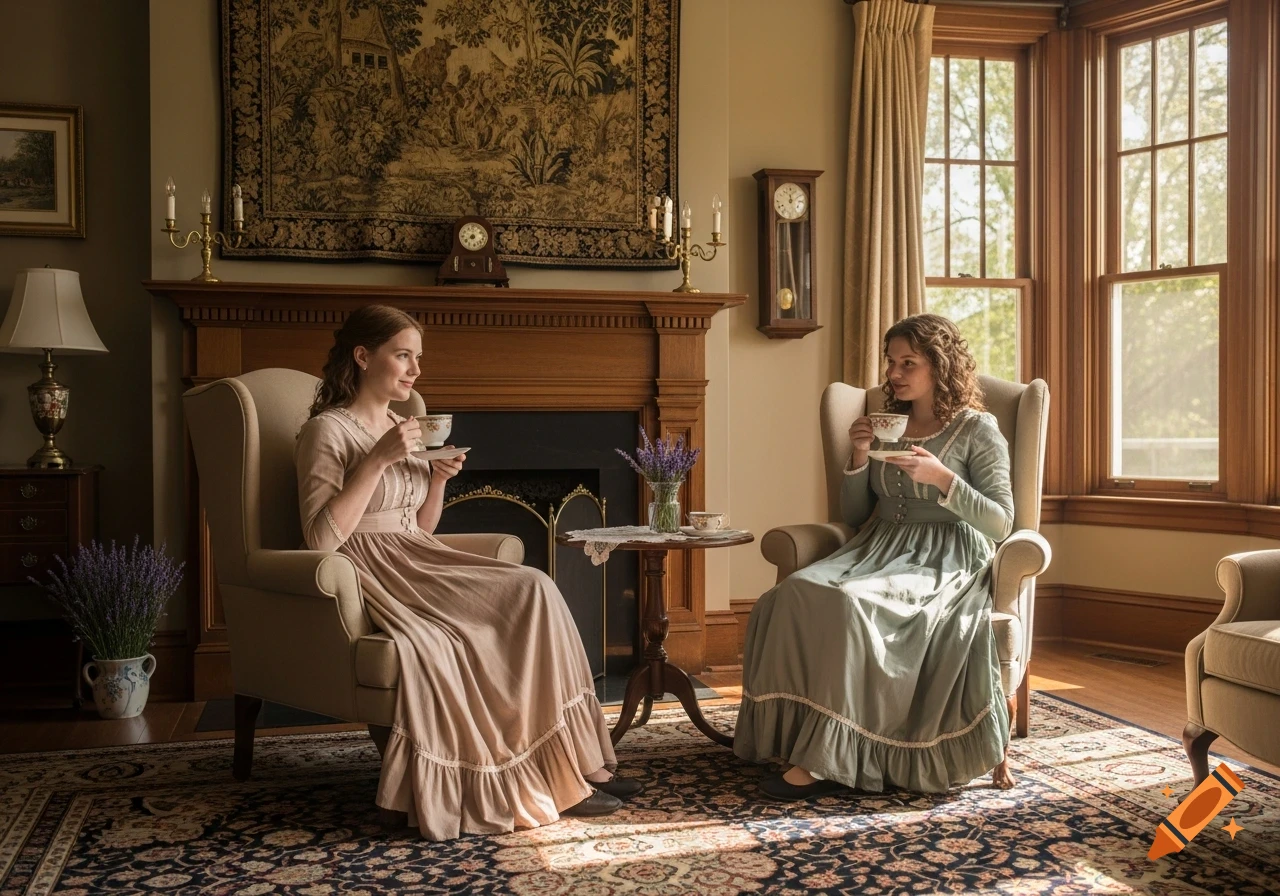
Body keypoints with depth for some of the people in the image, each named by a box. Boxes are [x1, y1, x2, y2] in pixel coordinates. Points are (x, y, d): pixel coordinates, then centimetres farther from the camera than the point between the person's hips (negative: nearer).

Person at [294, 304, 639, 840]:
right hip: (374, 577, -8)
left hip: (419, 568, 8)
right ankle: (559, 777, -16)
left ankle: (573, 765, -16)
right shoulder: (327, 431, -5)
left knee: (534, 591, -19)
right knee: (528, 592, -24)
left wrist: (439, 478, 3)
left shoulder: (400, 429, 20)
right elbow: (321, 538, -17)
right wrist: (378, 461, -19)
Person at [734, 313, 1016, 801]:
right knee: (793, 596, -27)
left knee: (851, 605, -35)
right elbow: (854, 517, 18)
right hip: (882, 551, 5)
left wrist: (942, 477, -16)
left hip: (947, 563, -5)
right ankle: (800, 740, -28)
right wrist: (859, 459, 1)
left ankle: (824, 759, -29)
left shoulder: (978, 431, 4)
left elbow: (1000, 523, -4)